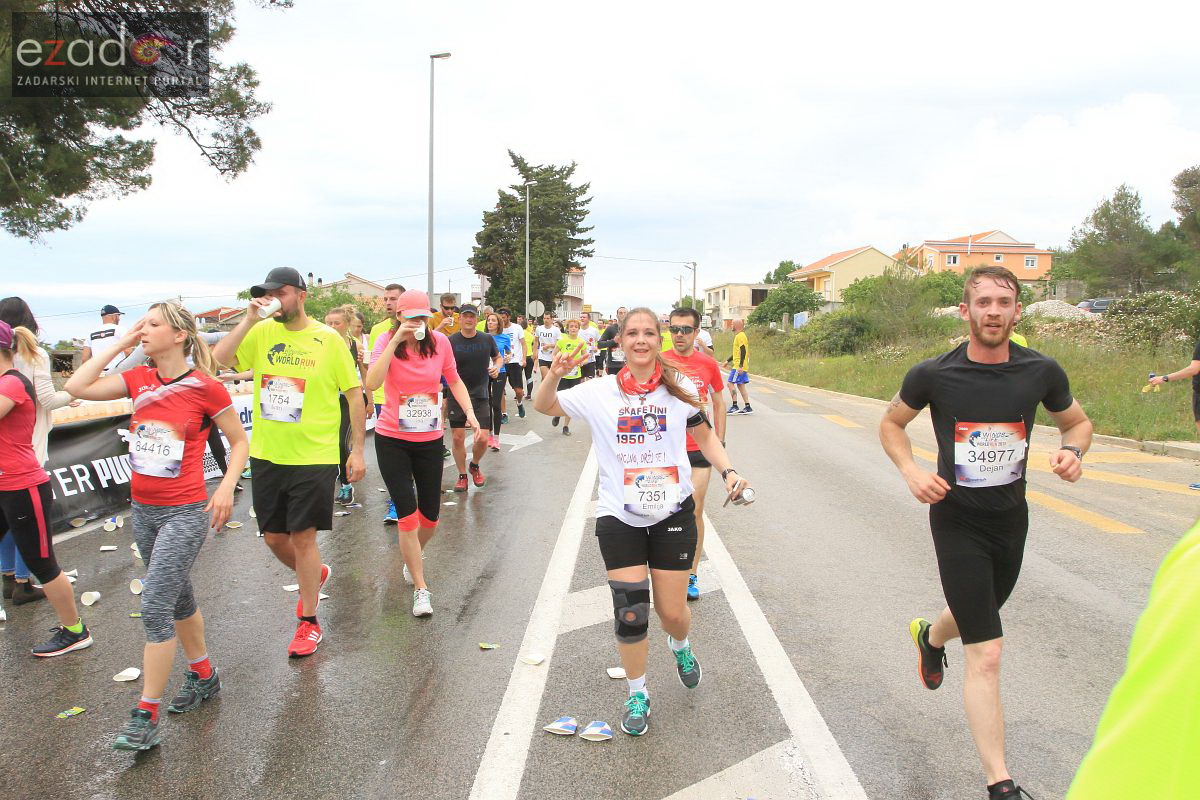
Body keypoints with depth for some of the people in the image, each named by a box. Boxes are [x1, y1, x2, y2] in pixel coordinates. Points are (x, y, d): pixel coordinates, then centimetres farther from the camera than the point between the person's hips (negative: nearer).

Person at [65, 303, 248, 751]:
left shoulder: (206, 387, -11)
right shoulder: (138, 381, 5)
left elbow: (239, 441, -3)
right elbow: (77, 387, -5)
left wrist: (226, 487, -15)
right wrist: (119, 344, -3)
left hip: (185, 513, -7)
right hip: (143, 510, 7)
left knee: (155, 608, -8)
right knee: (177, 598, 19)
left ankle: (146, 717, 3)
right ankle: (203, 676, 37)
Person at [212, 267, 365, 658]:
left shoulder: (328, 338, -6)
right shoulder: (261, 333, 1)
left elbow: (354, 393, -2)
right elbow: (217, 362, -12)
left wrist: (357, 450, -4)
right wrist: (248, 320, -18)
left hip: (314, 455, -4)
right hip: (266, 454, 4)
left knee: (303, 536, 1)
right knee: (274, 537, 14)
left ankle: (309, 623, 16)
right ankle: (315, 575, 45)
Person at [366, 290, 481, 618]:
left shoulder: (440, 341, -4)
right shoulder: (387, 341, -11)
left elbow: (454, 381, 10)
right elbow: (372, 383, -28)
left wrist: (471, 414, -4)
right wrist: (396, 341, -30)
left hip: (430, 440, 3)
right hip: (392, 440, -3)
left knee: (430, 517, 11)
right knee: (407, 515, -7)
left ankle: (413, 557, 44)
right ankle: (420, 588, 6)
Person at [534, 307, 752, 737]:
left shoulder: (678, 388, -2)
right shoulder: (600, 391, -2)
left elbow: (706, 436, 10)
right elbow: (543, 406, 5)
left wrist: (728, 471, -8)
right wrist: (554, 375, -16)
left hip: (673, 513, 0)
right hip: (619, 517, 0)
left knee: (672, 612, 8)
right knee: (630, 612, -1)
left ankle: (681, 647, 46)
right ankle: (637, 694, 25)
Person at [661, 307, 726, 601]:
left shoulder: (709, 363, -1)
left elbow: (718, 404, 11)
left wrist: (720, 441, 8)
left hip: (700, 449, 0)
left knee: (694, 514, 2)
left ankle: (692, 575, 15)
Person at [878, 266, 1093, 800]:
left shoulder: (1041, 371, -8)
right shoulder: (933, 375, -15)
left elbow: (1078, 421, 10)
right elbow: (891, 423, 2)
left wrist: (1072, 452, -13)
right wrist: (910, 471, -15)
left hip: (1011, 516, 4)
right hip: (957, 521, -4)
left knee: (980, 613, 28)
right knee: (986, 654, -7)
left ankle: (930, 636, 63)